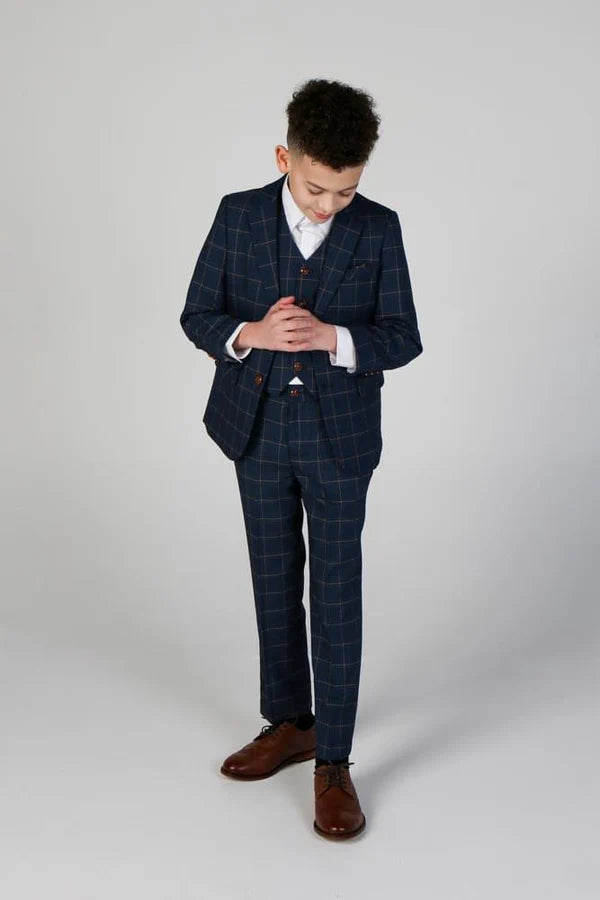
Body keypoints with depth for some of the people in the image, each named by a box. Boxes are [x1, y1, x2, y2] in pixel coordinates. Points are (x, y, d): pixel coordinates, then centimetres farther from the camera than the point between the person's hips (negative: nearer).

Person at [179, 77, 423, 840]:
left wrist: (333, 339, -23)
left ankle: (333, 762, 12)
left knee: (336, 594, 1)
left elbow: (403, 338, -4)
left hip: (339, 434, -2)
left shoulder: (378, 230, -5)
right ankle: (288, 724, 33)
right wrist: (249, 334, -20)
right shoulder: (238, 216, -2)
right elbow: (197, 316, 1)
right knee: (275, 583, 14)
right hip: (257, 429, 2)